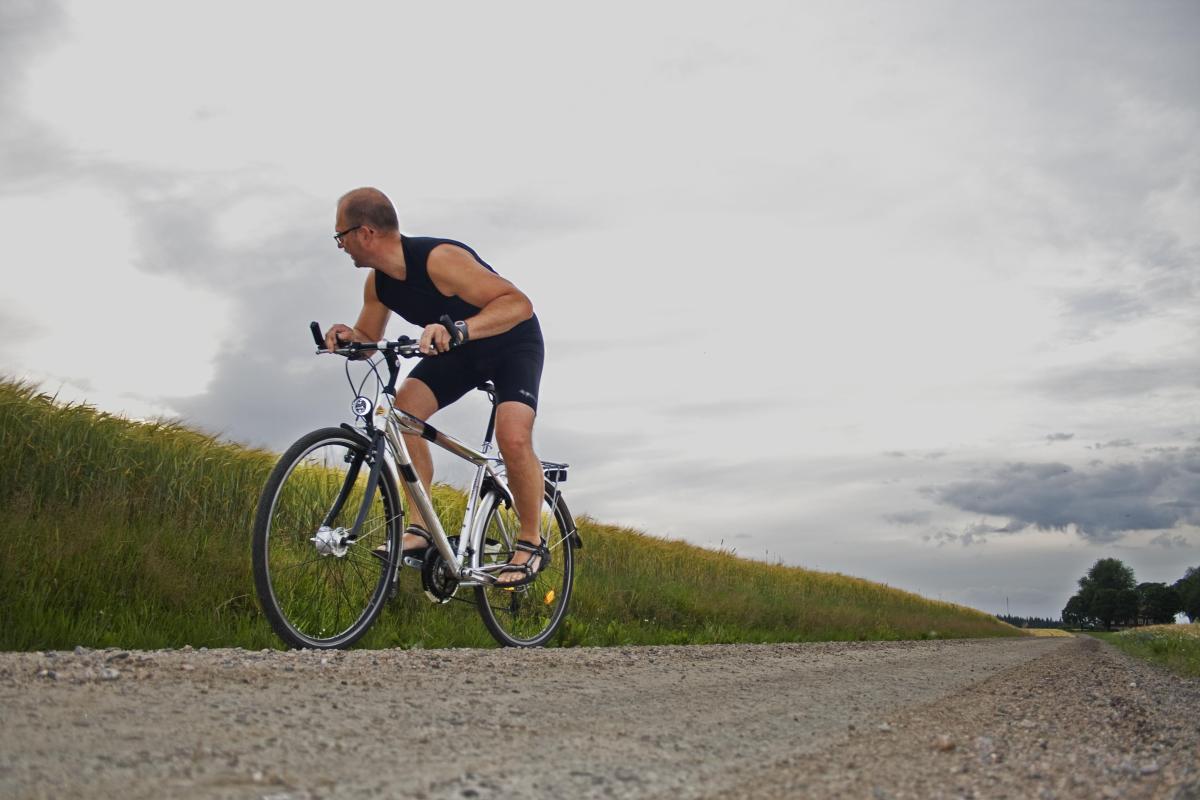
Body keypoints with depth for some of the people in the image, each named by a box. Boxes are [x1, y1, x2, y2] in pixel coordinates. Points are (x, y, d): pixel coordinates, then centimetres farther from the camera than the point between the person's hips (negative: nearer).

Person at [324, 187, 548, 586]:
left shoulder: (440, 259, -33)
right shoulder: (378, 282, -9)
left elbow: (519, 303, -39)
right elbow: (368, 340, 5)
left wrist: (459, 328, -54)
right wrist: (347, 336, -19)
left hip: (512, 343, -7)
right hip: (457, 350, 7)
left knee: (513, 437, -28)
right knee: (402, 409, -16)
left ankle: (531, 543, -7)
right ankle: (420, 528, -8)